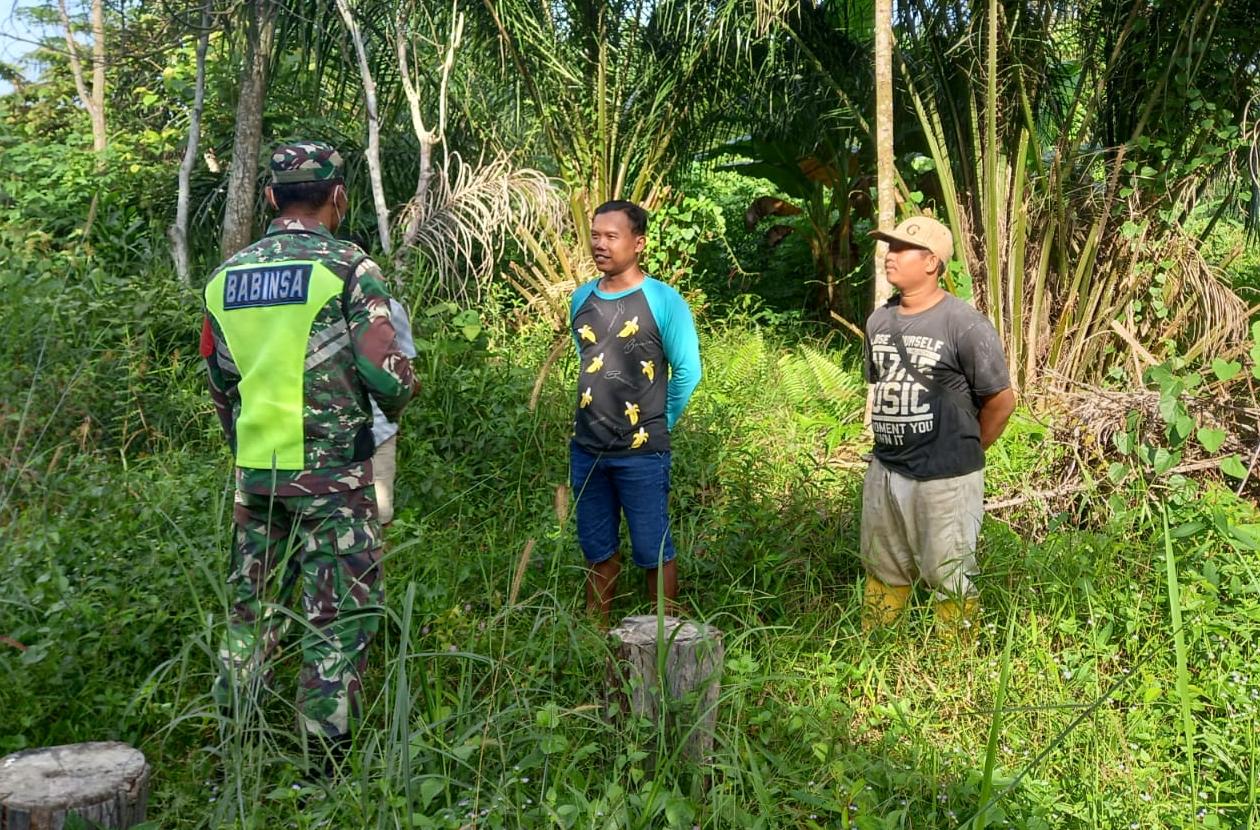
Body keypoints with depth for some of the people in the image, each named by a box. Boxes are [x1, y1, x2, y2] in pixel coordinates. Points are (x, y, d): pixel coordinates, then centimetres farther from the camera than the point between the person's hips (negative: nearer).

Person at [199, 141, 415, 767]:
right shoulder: (348, 269, -10)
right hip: (332, 473, -5)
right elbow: (388, 378, -14)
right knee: (339, 619, 3)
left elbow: (220, 382, 15)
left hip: (256, 472, 6)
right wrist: (395, 403, 9)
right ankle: (326, 757, 7)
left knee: (252, 608, 16)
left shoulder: (227, 276, 8)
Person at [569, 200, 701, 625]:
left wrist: (658, 424, 3)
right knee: (598, 551, 15)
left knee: (653, 553, 4)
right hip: (586, 450, 5)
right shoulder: (581, 299, 6)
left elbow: (687, 372, -4)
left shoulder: (663, 300, -10)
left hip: (641, 454, -5)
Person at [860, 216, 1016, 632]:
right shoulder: (879, 321, 5)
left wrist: (965, 450, 1)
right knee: (883, 571, 20)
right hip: (884, 471, 7)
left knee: (948, 579, 7)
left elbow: (1001, 400, -10)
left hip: (946, 478, -6)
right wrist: (894, 441, 15)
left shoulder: (964, 325, -16)